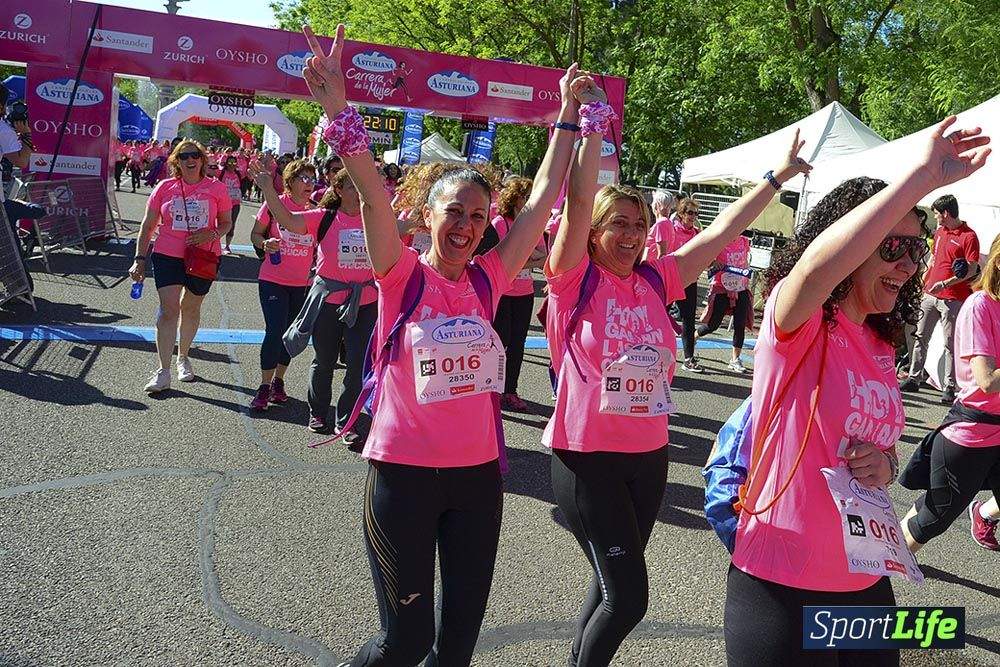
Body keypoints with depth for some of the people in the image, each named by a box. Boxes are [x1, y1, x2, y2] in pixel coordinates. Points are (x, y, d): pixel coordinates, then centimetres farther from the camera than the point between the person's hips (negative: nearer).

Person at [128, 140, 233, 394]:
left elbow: (226, 223, 9)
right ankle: (163, 372, -8)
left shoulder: (217, 188, 0)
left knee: (191, 308, 16)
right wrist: (140, 259, 0)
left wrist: (212, 234, -13)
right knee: (168, 309, -11)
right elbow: (147, 225, 5)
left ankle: (183, 357, 37)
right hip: (168, 256, -1)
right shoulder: (164, 188, 0)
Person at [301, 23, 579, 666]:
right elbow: (373, 193, -21)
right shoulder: (402, 275, -7)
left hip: (478, 474, 4)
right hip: (403, 473, -4)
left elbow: (543, 196, 6)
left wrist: (568, 118, 8)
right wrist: (339, 107, -33)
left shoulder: (488, 280, 3)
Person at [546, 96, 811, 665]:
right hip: (587, 457, -6)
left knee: (615, 587, 18)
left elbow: (724, 230, 6)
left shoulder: (656, 281, 4)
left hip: (649, 456, 6)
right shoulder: (575, 279, -9)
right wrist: (593, 122, -23)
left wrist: (778, 176, 8)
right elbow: (578, 200, -21)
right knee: (628, 596, -6)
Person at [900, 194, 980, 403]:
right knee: (920, 337, 9)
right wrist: (924, 282, 21)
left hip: (953, 298, -7)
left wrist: (945, 283, -22)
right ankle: (914, 378, 16)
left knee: (950, 344, -3)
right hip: (930, 295, 7)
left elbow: (972, 270, -13)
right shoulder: (939, 232, 13)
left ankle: (949, 387, 1)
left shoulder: (969, 236, -9)